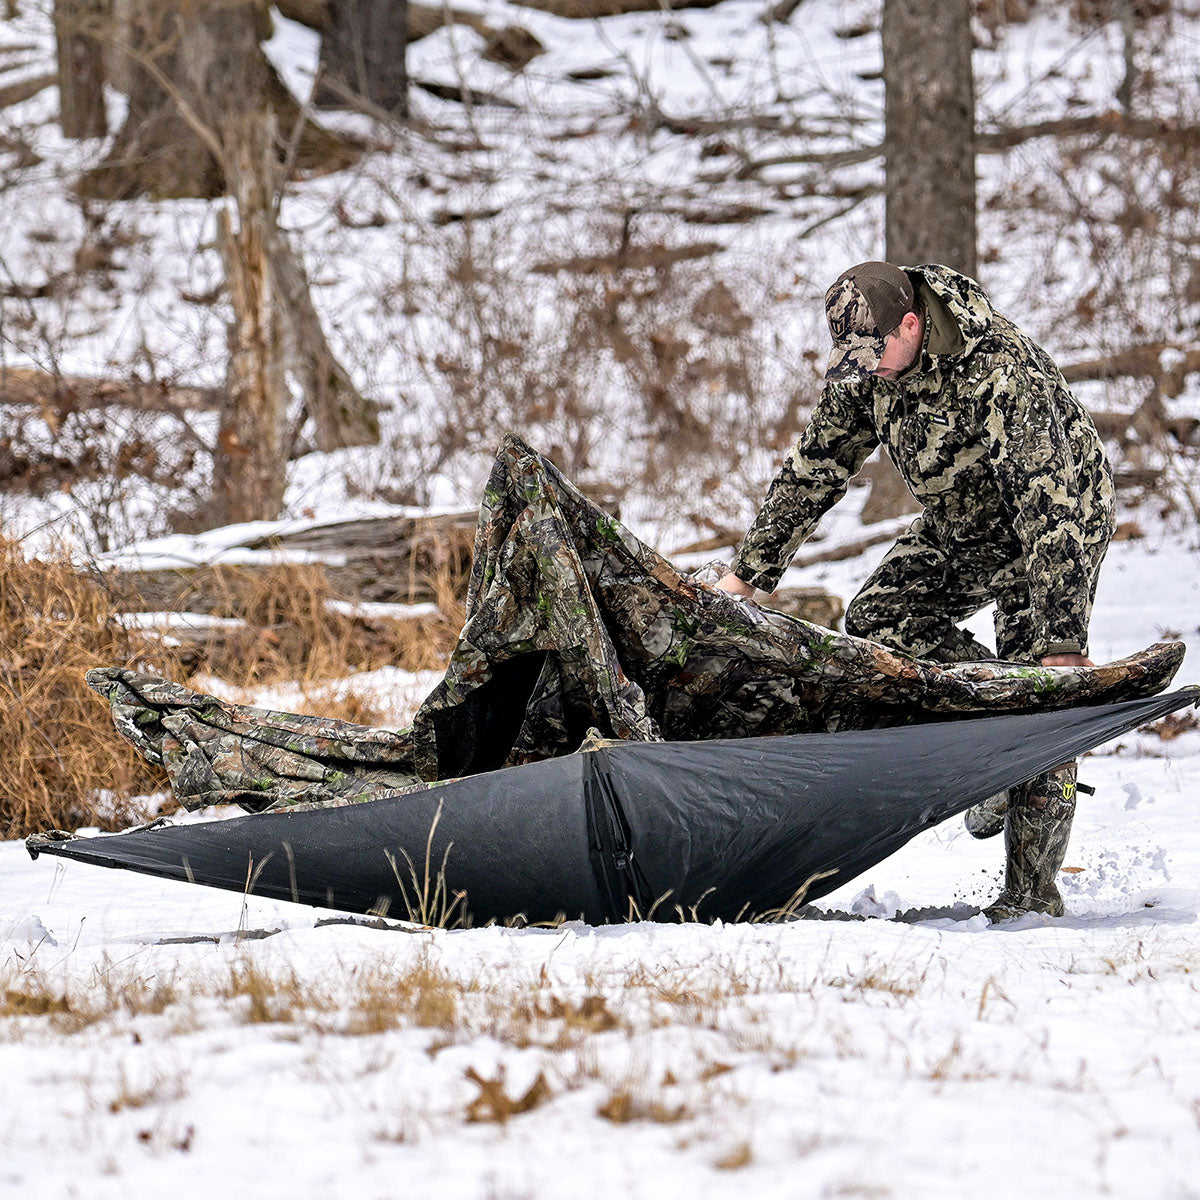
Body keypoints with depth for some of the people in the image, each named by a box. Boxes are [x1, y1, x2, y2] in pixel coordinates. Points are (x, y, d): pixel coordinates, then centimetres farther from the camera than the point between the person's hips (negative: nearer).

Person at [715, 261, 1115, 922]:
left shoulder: (997, 369, -37)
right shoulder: (868, 364, -14)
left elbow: (1047, 504, -40)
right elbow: (817, 461, -1)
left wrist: (1062, 636, -44)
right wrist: (750, 570, -1)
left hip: (1057, 515, -8)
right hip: (959, 522, 8)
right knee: (877, 619, -9)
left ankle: (1031, 891, -10)